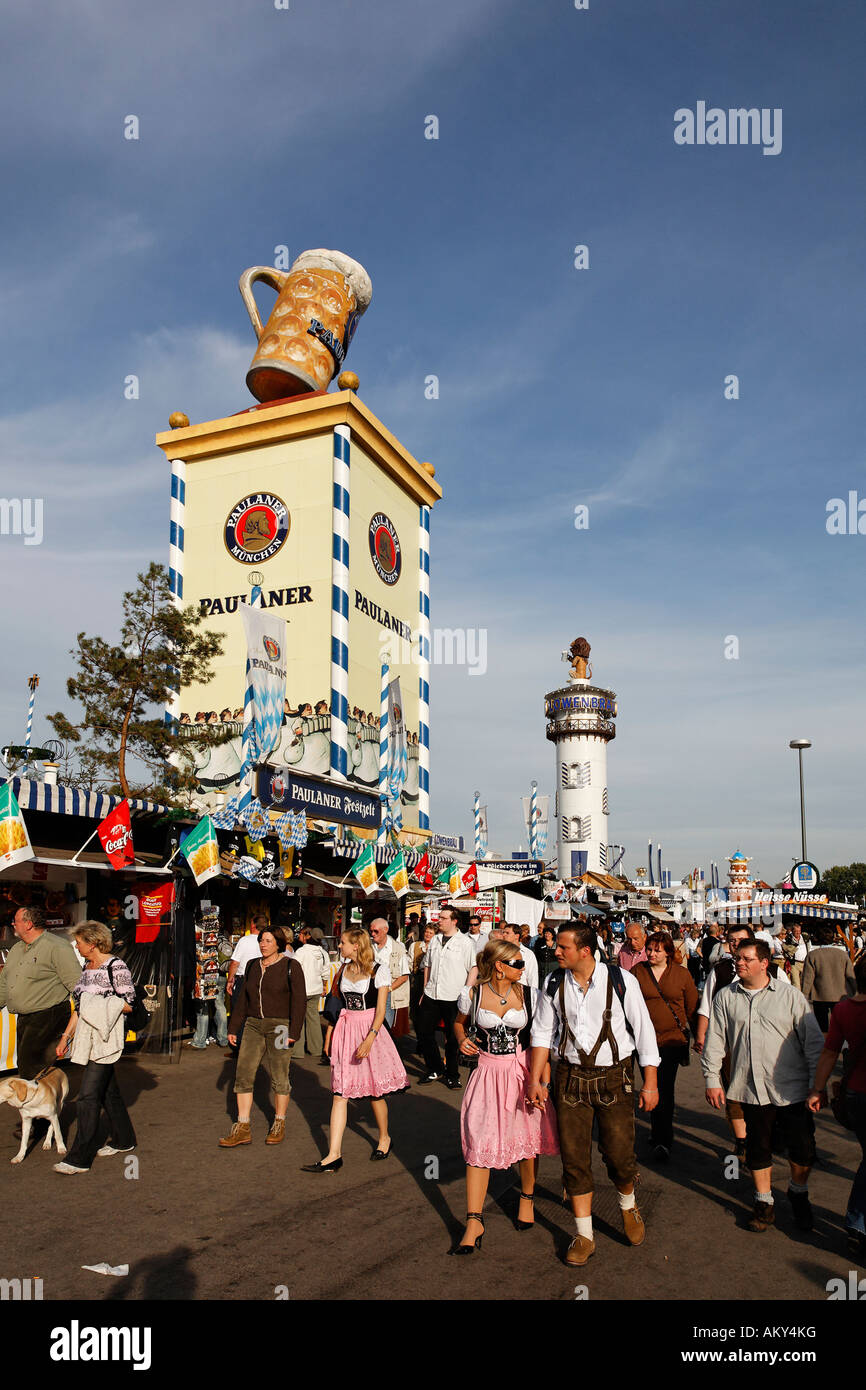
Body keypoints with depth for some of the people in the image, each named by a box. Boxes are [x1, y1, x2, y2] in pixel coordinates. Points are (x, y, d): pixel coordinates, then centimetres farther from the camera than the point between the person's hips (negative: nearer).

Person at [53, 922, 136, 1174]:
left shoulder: (115, 967, -14)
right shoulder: (86, 968, 12)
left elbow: (128, 1004, -14)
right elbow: (79, 1007, 19)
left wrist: (99, 1002, -14)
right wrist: (65, 1037, 17)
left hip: (105, 1039, -8)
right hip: (88, 1038, 8)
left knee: (88, 1096, -8)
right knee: (108, 1091, 16)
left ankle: (80, 1158, -4)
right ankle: (122, 1141, 29)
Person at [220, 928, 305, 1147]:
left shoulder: (290, 967, -5)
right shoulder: (253, 966, 11)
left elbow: (299, 1001, -8)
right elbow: (242, 999, 16)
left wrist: (293, 1033, -13)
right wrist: (233, 1028, 13)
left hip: (279, 1027, -5)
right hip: (253, 1025, 5)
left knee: (279, 1078, 2)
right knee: (243, 1074, -1)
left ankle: (279, 1125, 19)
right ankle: (242, 1129, 6)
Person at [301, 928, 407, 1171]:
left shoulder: (378, 971, -7)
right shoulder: (344, 970, 9)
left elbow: (381, 1009, -11)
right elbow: (337, 1004, 15)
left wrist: (369, 1039, -22)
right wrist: (329, 1034, 11)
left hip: (369, 1030, -5)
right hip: (345, 1030, 5)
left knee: (375, 1091, 7)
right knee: (339, 1093, 0)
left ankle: (384, 1138, 31)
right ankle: (334, 1155, 0)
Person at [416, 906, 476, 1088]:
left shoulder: (464, 942, -5)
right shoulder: (434, 940, 10)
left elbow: (473, 969, -7)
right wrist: (425, 990, 15)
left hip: (453, 998, -5)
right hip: (431, 996, 5)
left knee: (453, 1038, 4)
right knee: (424, 1032, 8)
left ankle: (452, 1076, 18)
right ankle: (434, 1070, 24)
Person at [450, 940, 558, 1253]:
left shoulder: (529, 995, -3)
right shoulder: (472, 995, -5)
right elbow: (459, 1023, 14)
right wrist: (462, 1040, -7)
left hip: (522, 1070, 1)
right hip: (488, 1071, -1)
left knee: (527, 1137, 12)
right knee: (478, 1143, -4)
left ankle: (527, 1198, 39)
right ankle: (474, 1221, 3)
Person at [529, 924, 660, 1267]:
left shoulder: (621, 981, -10)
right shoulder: (553, 984, -2)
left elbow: (644, 1030, -4)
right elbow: (542, 1032, 8)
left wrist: (650, 1083, -4)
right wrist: (535, 1079, 3)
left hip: (614, 1076, -2)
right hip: (571, 1076, 2)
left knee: (619, 1155, 0)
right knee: (574, 1158, 3)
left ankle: (628, 1207, 34)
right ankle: (584, 1236, 21)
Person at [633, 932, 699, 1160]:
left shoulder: (681, 974, 2)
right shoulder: (637, 971, 3)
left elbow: (692, 1007, 10)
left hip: (672, 1039, -2)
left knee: (665, 1089, -8)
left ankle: (662, 1141, -2)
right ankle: (658, 1131, 28)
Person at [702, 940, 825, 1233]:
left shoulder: (790, 995, -2)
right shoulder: (725, 997, 4)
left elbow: (813, 1041, 1)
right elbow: (714, 1041, 8)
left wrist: (818, 1084, -2)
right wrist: (712, 1079, 5)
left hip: (792, 1089, -1)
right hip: (751, 1089, 2)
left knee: (803, 1150, 3)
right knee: (758, 1149, 11)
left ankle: (798, 1193, 32)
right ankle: (764, 1203, 31)